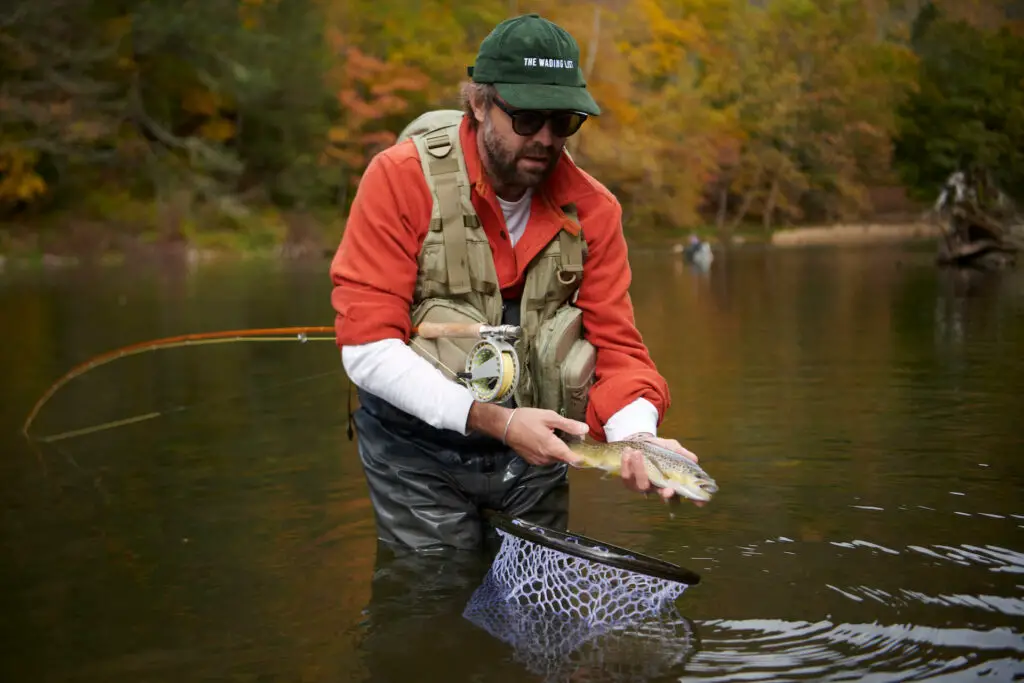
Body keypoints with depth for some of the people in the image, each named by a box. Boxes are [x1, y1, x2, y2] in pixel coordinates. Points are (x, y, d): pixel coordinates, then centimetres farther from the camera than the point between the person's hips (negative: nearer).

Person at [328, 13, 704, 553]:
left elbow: (615, 345, -3)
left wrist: (637, 436, -25)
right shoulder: (400, 179, -16)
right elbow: (367, 346, -20)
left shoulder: (593, 208, -4)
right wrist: (493, 421, -28)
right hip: (418, 455, -3)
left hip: (534, 449, 4)